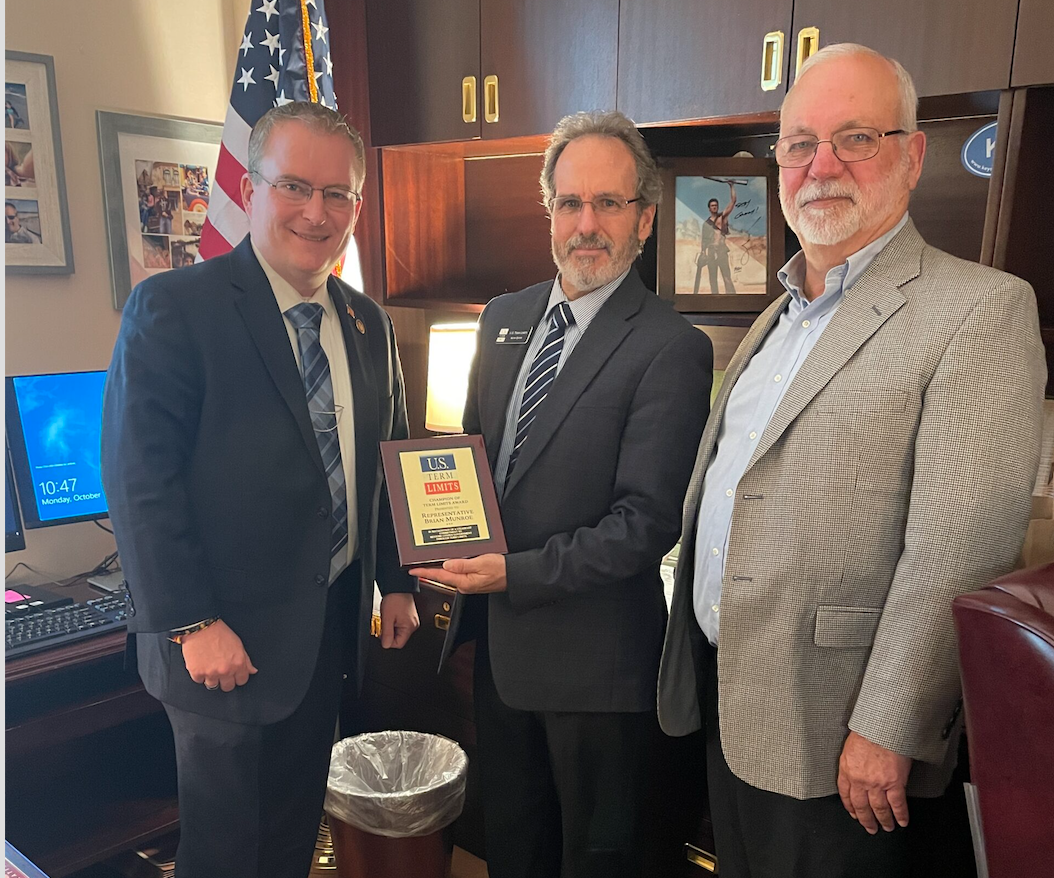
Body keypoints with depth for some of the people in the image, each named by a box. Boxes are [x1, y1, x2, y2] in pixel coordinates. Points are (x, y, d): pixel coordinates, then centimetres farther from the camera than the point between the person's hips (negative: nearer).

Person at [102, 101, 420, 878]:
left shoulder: (368, 324, 6)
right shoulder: (172, 307, -14)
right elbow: (140, 480, -18)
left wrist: (397, 583, 10)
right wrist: (192, 625, -20)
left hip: (332, 625, 6)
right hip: (227, 637, -5)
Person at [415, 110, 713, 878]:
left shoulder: (670, 348, -16)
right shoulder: (504, 319, 6)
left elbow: (648, 520, -19)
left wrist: (516, 574, -23)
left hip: (592, 652, -6)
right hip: (497, 632, 6)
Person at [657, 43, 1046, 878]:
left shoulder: (981, 309, -13)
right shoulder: (779, 317, 13)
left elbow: (956, 554, -20)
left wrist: (885, 732, -20)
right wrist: (692, 667, 15)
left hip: (831, 744, -7)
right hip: (724, 699, 7)